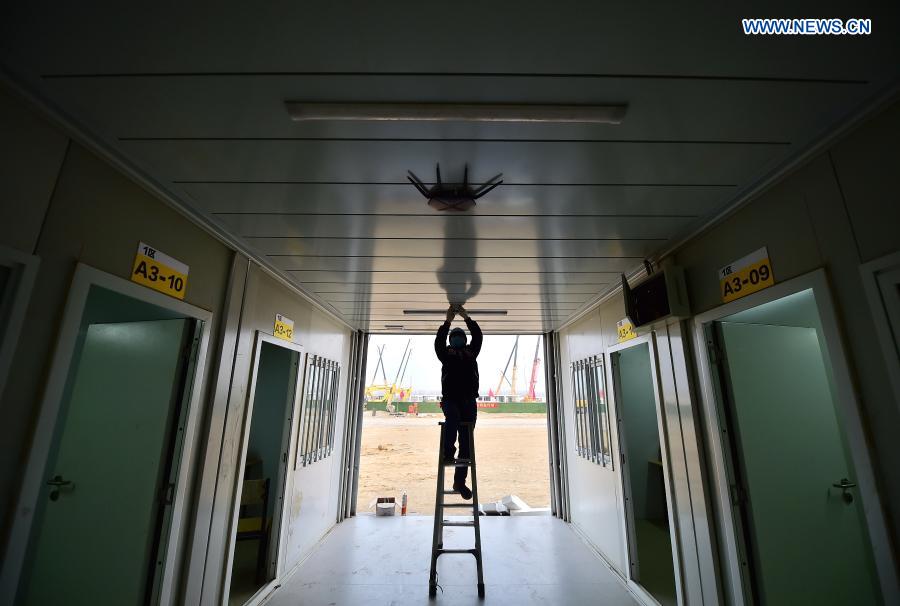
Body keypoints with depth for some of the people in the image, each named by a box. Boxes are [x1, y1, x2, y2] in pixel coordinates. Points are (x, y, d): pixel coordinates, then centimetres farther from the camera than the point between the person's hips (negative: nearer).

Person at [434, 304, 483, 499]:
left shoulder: (470, 353, 15)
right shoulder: (446, 355, 10)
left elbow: (478, 337, 2)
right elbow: (439, 341, -8)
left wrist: (466, 317, -4)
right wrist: (448, 321, -13)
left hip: (469, 401, 2)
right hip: (450, 399, -2)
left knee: (466, 441, 0)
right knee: (453, 416, -37)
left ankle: (460, 481, 6)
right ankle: (447, 451, -23)